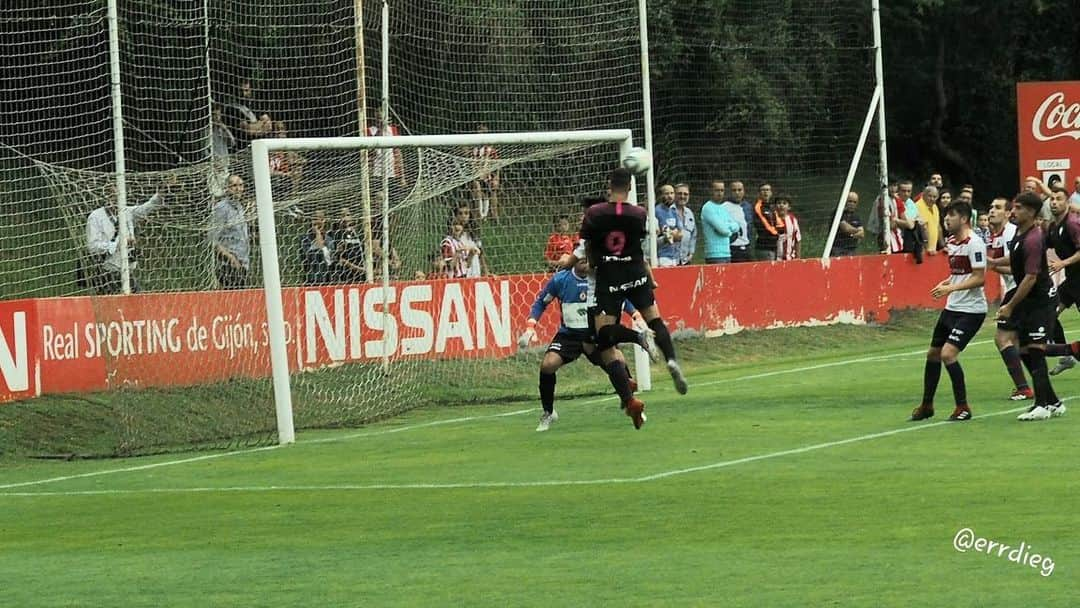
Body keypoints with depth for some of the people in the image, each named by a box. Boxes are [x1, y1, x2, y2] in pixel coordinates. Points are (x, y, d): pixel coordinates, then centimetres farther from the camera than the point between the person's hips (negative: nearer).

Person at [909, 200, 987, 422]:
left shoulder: (974, 243, -17)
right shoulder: (951, 243, 11)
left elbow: (979, 278, -20)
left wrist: (951, 288, -24)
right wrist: (945, 284, 4)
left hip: (971, 310, -9)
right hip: (951, 308, 9)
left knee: (948, 353, -19)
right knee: (933, 353, 13)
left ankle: (963, 407, -6)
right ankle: (927, 406, 27)